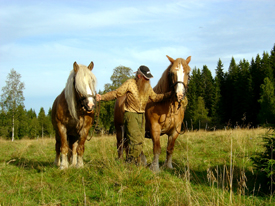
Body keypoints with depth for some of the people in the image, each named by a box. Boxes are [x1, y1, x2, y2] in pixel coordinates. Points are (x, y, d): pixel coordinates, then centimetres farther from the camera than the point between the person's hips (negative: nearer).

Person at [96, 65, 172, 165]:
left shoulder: (147, 86, 8)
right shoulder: (130, 83, -10)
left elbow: (155, 97, 17)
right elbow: (116, 93, -10)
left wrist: (169, 94, 8)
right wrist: (102, 97, -23)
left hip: (141, 116, 6)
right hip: (131, 115, -6)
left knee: (140, 142, 9)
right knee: (136, 140, -17)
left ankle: (137, 164, 19)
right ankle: (130, 162, -6)